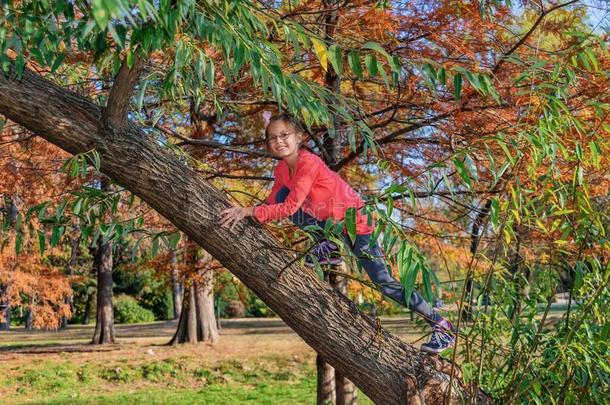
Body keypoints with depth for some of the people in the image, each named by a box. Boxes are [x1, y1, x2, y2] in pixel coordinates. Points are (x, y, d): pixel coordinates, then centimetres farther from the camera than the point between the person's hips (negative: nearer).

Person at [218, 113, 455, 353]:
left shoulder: (309, 163, -26)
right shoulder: (282, 169, -1)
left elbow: (290, 207, -32)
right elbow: (272, 205, -1)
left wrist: (250, 211, -35)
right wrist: (244, 213, -14)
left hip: (356, 223, -7)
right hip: (331, 225, 8)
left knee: (385, 284, -11)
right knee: (282, 194, -8)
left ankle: (442, 327, 1)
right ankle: (328, 248, 1)